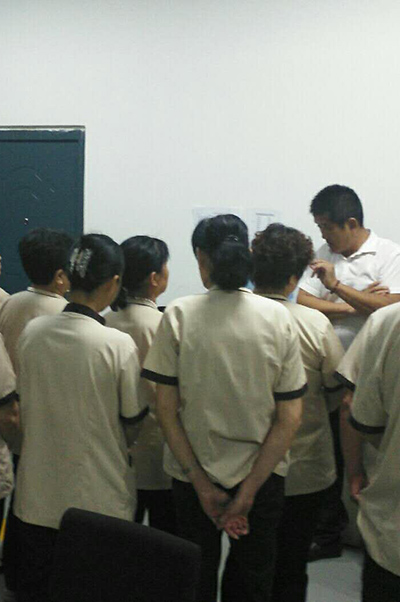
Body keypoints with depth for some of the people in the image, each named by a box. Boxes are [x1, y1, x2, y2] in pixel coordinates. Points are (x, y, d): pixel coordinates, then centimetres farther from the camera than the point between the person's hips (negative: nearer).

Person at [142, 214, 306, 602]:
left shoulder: (179, 315, -11)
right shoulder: (278, 318, -8)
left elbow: (166, 410, -11)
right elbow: (290, 417, -9)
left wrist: (202, 484, -8)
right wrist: (248, 491, -7)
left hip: (193, 473, 0)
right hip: (262, 471, 1)